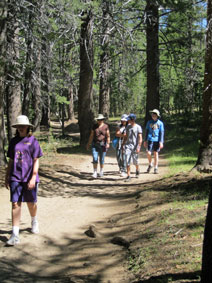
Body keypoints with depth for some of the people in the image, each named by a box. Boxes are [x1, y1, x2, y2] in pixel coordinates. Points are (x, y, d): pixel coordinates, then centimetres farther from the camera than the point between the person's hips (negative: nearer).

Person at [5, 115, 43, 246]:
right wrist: (6, 177, 14)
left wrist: (33, 177, -14)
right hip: (15, 177, 2)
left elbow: (36, 161, -6)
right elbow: (11, 161, 14)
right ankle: (15, 234, -4)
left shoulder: (33, 141, -3)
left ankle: (34, 221, 43)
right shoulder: (14, 141, 8)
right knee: (15, 204, -5)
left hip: (29, 177, -2)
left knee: (31, 203, 12)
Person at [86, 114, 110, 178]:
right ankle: (95, 173, -4)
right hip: (95, 144, 1)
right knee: (95, 158, -8)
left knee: (102, 159, 6)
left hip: (102, 144, -1)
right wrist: (88, 144, 7)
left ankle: (101, 171, 25)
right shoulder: (95, 126, 5)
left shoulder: (106, 126, -2)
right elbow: (91, 135, 8)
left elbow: (108, 136, -7)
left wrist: (108, 143, -21)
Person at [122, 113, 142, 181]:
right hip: (128, 145, 4)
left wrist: (138, 147, -17)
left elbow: (140, 138, -10)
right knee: (127, 161, -6)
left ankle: (137, 170, 38)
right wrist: (123, 144, 14)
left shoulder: (138, 127, -6)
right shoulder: (128, 126, 9)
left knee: (135, 161, 7)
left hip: (135, 146, -4)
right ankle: (128, 176, -3)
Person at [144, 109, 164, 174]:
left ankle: (156, 168, 12)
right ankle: (150, 164, 16)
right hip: (150, 140, 1)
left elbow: (161, 133, 1)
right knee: (148, 153, -9)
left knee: (156, 154, 3)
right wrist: (145, 140, 10)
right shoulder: (149, 122, 9)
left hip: (157, 140, -1)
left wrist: (161, 142, -6)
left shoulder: (160, 123, 2)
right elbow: (147, 131, 13)